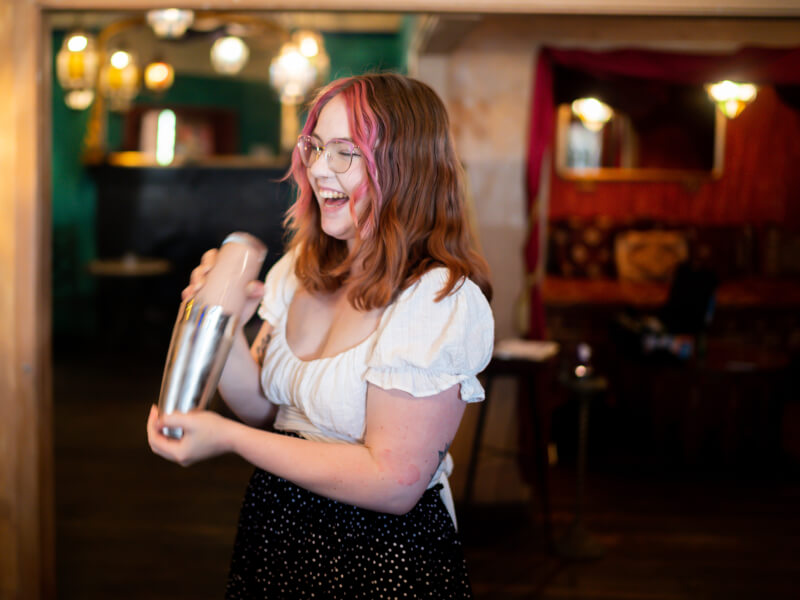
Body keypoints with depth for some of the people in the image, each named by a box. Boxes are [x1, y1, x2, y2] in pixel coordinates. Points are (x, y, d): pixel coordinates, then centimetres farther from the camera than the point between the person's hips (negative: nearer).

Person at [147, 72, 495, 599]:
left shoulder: (441, 299, -21)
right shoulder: (303, 269, 2)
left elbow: (393, 484, -24)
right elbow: (266, 408, 5)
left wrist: (228, 437, -20)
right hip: (274, 532, 7)